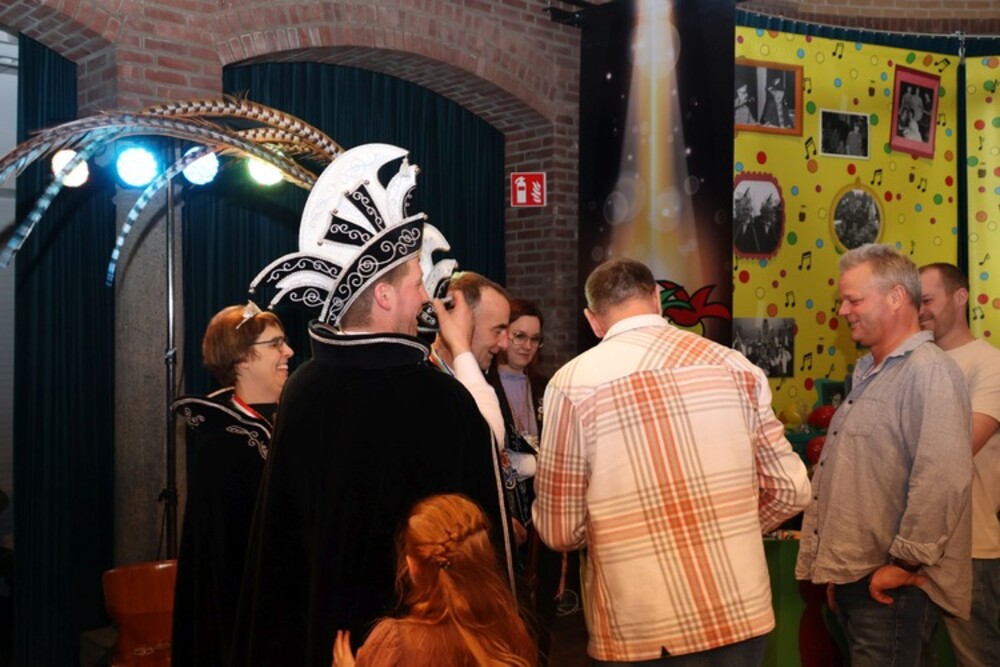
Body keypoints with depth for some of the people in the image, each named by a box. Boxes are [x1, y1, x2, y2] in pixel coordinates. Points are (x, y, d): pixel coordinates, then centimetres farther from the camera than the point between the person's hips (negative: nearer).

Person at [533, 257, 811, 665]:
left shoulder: (574, 383, -10)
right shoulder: (733, 366, -1)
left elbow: (560, 530, -6)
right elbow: (791, 491, 4)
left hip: (640, 631, -3)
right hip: (742, 613, 3)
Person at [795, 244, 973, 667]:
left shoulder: (929, 372, -15)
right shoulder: (867, 372, 16)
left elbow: (942, 480, -25)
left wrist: (905, 564, -18)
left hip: (892, 587, -9)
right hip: (855, 579, 9)